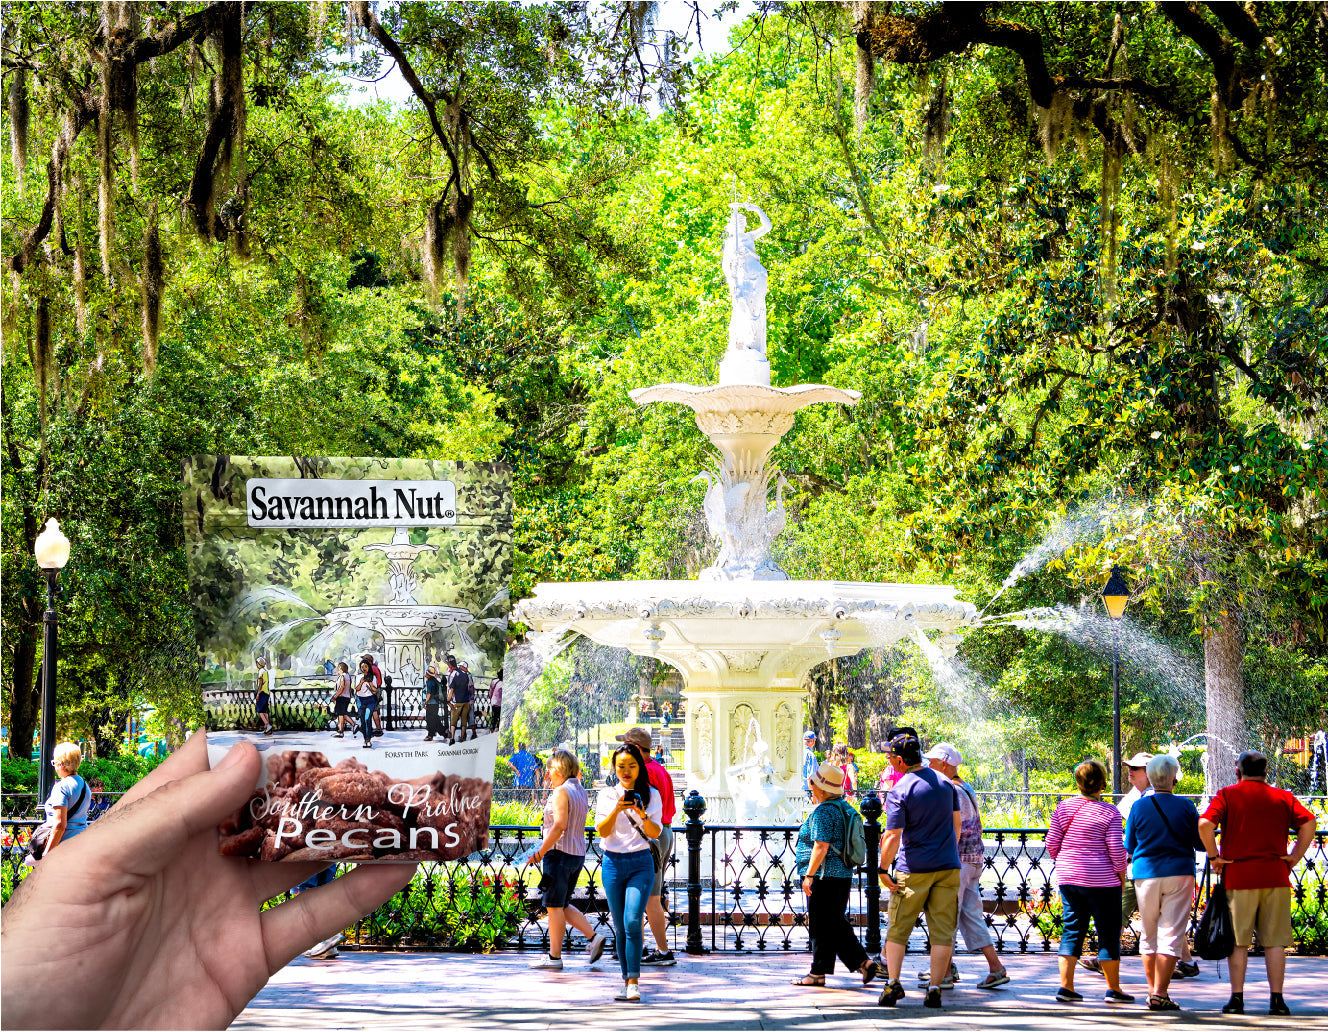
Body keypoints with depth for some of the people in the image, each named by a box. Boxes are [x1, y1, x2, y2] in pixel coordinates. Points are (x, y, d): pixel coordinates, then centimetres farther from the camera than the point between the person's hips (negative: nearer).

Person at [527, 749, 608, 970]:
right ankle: (594, 936, 5)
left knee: (554, 906, -2)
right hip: (577, 854, 9)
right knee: (563, 905, 17)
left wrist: (540, 853, -20)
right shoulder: (581, 791, 12)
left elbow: (560, 825, -23)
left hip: (559, 853, -9)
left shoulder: (561, 792, -14)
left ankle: (554, 957, 1)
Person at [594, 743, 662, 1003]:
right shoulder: (607, 795, 6)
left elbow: (655, 833, -5)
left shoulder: (651, 795, 4)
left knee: (632, 921, -17)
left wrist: (642, 814, -24)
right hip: (613, 864, 2)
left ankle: (634, 984, -19)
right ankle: (627, 981, 14)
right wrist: (617, 810, -21)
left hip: (640, 864, -2)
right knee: (620, 927, 5)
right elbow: (603, 831, -4)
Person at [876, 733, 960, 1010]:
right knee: (942, 931, 4)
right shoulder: (945, 782, 6)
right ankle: (934, 988, 0)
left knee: (897, 928, 8)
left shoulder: (899, 791, -12)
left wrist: (883, 869, -6)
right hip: (948, 867, 4)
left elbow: (893, 836, -15)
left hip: (914, 870, -4)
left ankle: (893, 983, 1)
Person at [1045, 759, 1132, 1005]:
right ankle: (1113, 990, 9)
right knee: (1108, 933, 5)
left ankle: (1066, 986, 2)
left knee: (1071, 930, 9)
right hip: (1102, 880, -4)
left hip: (1068, 877, 4)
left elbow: (1051, 842, 3)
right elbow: (1116, 849, -13)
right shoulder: (1109, 812, -10)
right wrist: (1121, 874, 2)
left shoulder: (1064, 807, 1)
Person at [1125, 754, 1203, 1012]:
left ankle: (1153, 990, 18)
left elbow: (1128, 847, 6)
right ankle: (1160, 994, -9)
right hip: (1179, 874, -2)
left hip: (1145, 874, 2)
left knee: (1149, 935, 14)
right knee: (1170, 934, -2)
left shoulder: (1139, 806, -1)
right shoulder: (1186, 807, -4)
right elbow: (1201, 843, 4)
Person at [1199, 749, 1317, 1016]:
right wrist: (1295, 856, 0)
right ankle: (1277, 999, 2)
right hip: (1275, 876, 2)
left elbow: (1205, 824, -12)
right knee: (1274, 941, 5)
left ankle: (1237, 999, 2)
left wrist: (1214, 857, -2)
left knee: (1238, 941, 4)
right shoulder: (1283, 797, 9)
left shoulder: (1227, 795, 3)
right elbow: (1309, 822, -3)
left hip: (1237, 875, -1)